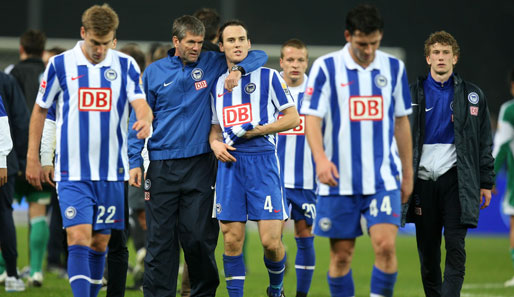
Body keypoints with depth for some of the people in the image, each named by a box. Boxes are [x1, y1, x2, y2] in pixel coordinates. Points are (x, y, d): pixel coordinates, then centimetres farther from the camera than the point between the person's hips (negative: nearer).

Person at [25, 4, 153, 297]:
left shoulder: (125, 65, 2)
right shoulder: (60, 65, -1)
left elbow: (142, 104, -9)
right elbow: (40, 111, 8)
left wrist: (145, 121, -33)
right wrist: (33, 157, 7)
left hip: (112, 172, 2)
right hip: (72, 172, -2)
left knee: (100, 242, 9)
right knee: (79, 239, -13)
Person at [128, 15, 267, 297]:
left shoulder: (212, 63, 6)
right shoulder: (154, 72, 7)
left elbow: (259, 56, 10)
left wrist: (239, 69, -10)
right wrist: (135, 161, 4)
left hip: (199, 165, 0)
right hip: (161, 165, 0)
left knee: (198, 236, -1)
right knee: (159, 238, 0)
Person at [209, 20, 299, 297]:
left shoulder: (267, 76, 4)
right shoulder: (217, 84, 16)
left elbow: (293, 118, 2)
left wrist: (258, 130, -10)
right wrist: (215, 143, 2)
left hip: (262, 160, -3)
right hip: (230, 163, 3)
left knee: (271, 240, -8)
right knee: (232, 240, -1)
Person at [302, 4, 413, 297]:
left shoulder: (394, 68, 6)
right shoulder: (326, 67, -3)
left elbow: (401, 122, 14)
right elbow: (312, 118, -7)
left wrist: (408, 174, 15)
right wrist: (320, 158, -24)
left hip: (383, 177, 1)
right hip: (340, 180, -1)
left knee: (386, 245, -14)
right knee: (342, 254, 3)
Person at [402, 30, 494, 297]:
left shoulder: (472, 95, 7)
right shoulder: (412, 94, 8)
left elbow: (484, 142, 9)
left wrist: (486, 183, 4)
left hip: (455, 178, -1)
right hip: (423, 180, 1)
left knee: (455, 248, -12)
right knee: (427, 250, 5)